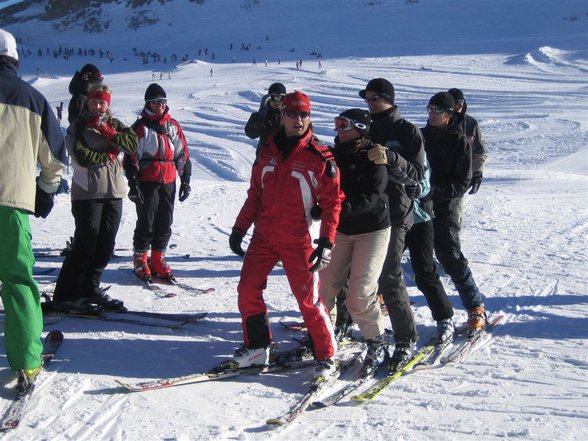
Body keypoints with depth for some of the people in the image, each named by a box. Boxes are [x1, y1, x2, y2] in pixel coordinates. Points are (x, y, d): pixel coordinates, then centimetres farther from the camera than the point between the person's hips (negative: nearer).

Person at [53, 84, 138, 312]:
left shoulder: (114, 124, 15)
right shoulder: (77, 127, 1)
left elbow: (132, 143, -3)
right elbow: (83, 157, -13)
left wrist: (107, 132, -11)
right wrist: (110, 154, -4)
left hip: (113, 192, 5)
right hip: (87, 193, -5)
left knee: (105, 244, 6)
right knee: (85, 244, -9)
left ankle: (90, 288, 20)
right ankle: (65, 295, -3)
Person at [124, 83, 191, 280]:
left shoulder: (173, 126, 12)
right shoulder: (141, 127, -1)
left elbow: (183, 154, 16)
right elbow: (131, 157, -4)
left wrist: (185, 180, 12)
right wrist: (133, 183, -11)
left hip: (168, 181, 4)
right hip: (146, 181, -4)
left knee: (165, 222, 6)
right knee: (146, 222, -3)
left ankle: (158, 259, 17)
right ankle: (140, 259, 9)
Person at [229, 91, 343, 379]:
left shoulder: (320, 157, -6)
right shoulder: (267, 152, 9)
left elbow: (332, 202, -7)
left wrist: (326, 242, -14)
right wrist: (240, 228, 11)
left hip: (298, 241, -5)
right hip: (263, 236, 5)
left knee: (308, 298, -5)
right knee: (247, 290, 3)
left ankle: (326, 356, 10)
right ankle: (257, 347, 20)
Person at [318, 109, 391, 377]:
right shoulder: (334, 155, 4)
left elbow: (371, 198, -22)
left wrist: (340, 208, -34)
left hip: (372, 230, -5)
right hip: (341, 229, 5)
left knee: (359, 296, -9)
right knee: (325, 286, 2)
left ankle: (376, 345, 9)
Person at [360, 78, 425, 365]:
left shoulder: (408, 132, 0)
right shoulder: (365, 130, 16)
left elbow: (416, 175, -11)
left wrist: (390, 159, -27)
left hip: (392, 214, -6)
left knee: (389, 277, -11)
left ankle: (406, 340, 0)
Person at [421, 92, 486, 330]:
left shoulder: (459, 142, -4)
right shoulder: (422, 135, 9)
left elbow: (463, 182, -8)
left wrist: (436, 191, -21)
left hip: (443, 210, -5)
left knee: (452, 259, -10)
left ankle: (476, 309, 1)